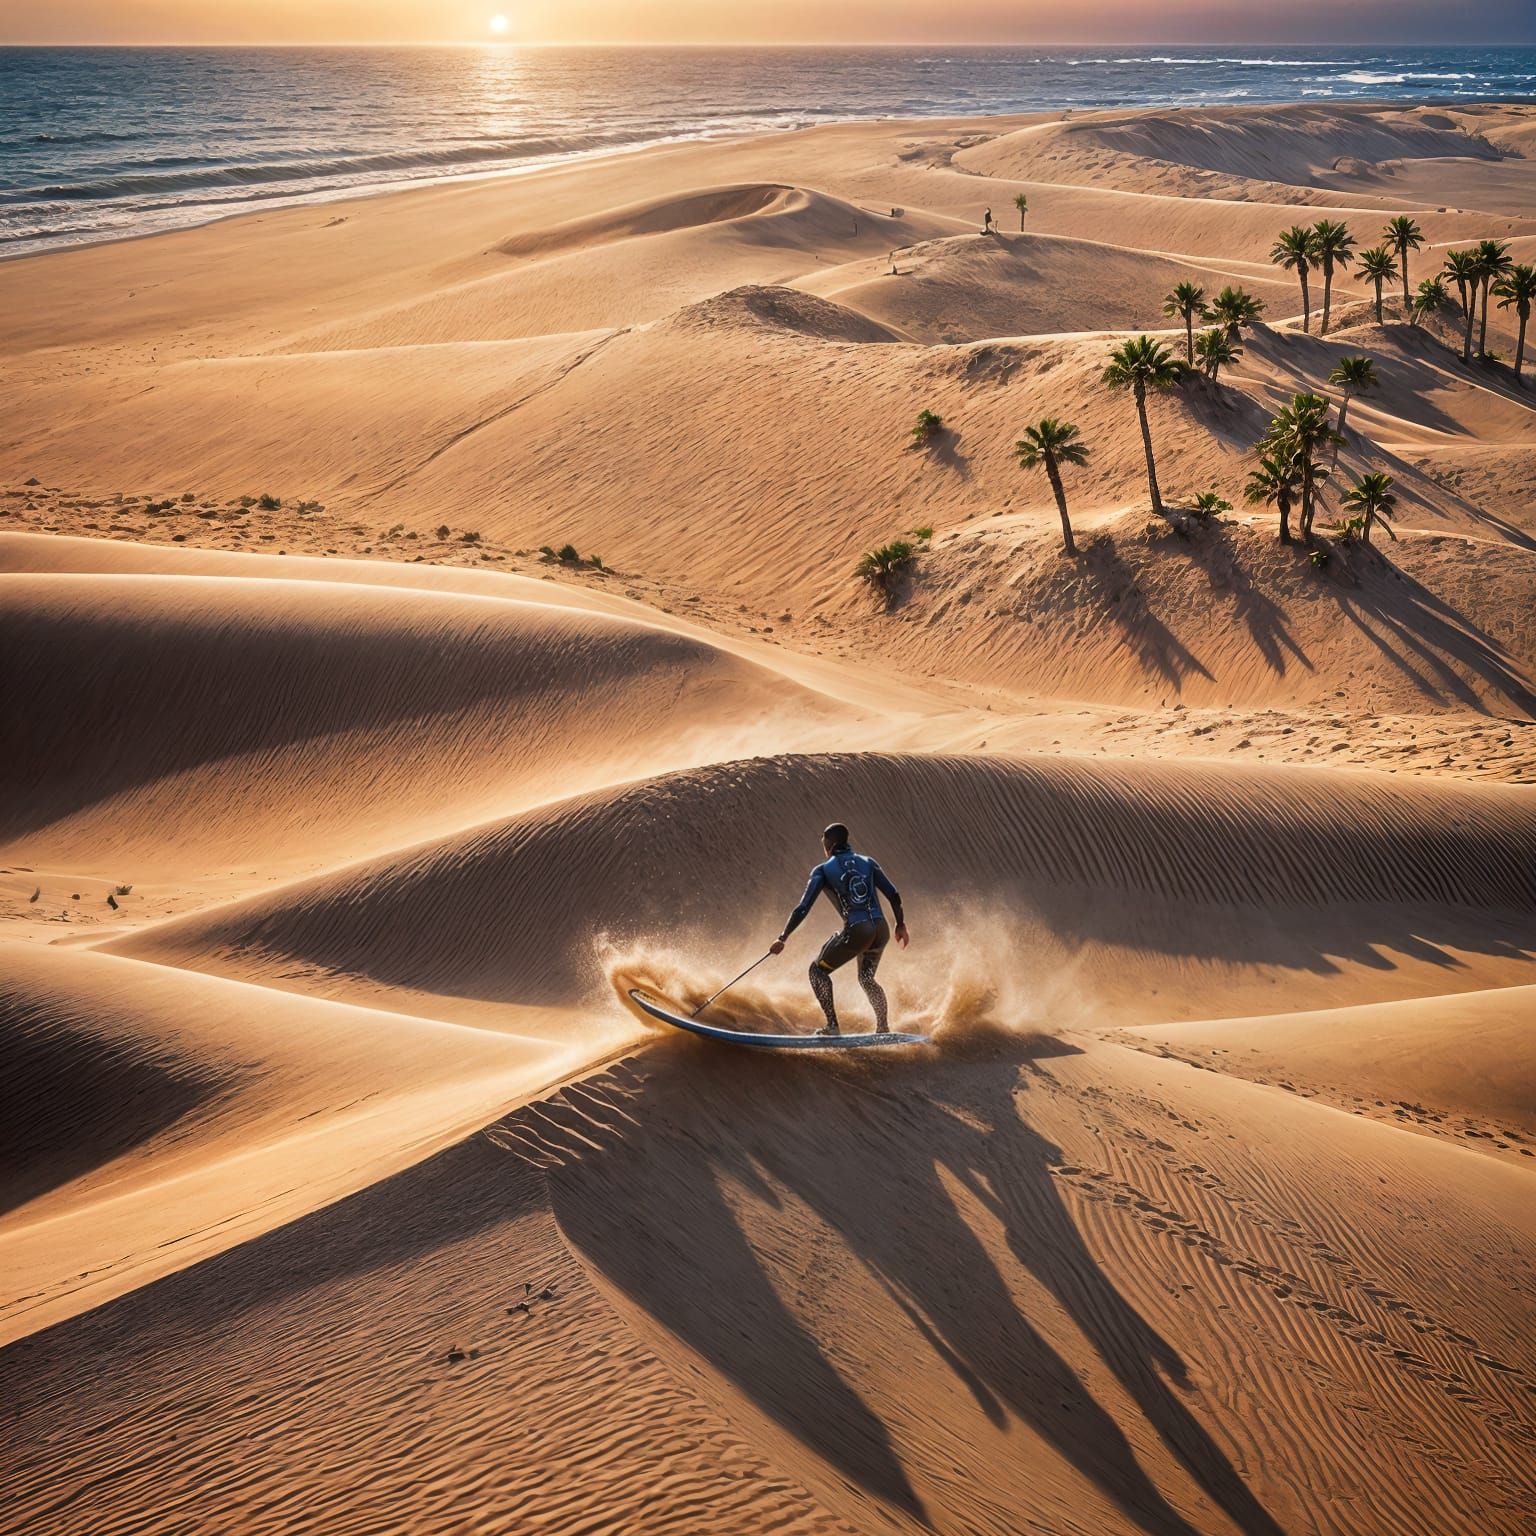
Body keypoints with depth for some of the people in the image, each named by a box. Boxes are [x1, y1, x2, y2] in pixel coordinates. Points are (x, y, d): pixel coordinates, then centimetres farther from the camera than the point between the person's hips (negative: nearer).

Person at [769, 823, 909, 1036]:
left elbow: (803, 908, -3)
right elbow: (894, 895, 10)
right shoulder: (867, 863, 14)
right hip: (881, 930, 5)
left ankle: (832, 1025, 2)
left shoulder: (822, 871, 3)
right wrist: (900, 925, 22)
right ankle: (883, 1027, 25)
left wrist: (782, 938, 1)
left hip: (856, 931, -5)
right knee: (866, 979, 29)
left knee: (818, 970, 12)